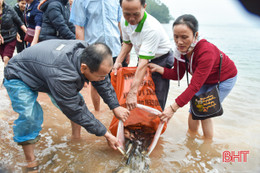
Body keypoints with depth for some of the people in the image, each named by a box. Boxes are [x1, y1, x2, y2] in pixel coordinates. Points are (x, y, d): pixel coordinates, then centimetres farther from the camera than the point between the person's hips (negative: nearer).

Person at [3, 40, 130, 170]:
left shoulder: (85, 52, -23)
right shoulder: (61, 76, -45)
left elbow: (103, 83, -6)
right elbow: (76, 112, -33)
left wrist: (115, 106, -6)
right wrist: (106, 134, -26)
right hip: (18, 78, -7)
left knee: (75, 98, -3)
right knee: (30, 116, -26)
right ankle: (31, 162, -8)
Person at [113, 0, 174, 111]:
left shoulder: (152, 28, -35)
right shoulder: (124, 21, -11)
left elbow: (144, 62, -39)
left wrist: (133, 92, -40)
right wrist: (118, 62, -6)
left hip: (161, 60, -6)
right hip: (143, 57, 7)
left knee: (157, 101, -7)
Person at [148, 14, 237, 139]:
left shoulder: (206, 52, -40)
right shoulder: (181, 49, -20)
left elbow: (194, 86, -41)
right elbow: (177, 75, -11)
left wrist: (173, 108, -44)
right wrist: (159, 69, -30)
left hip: (224, 79, -6)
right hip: (204, 80, 6)